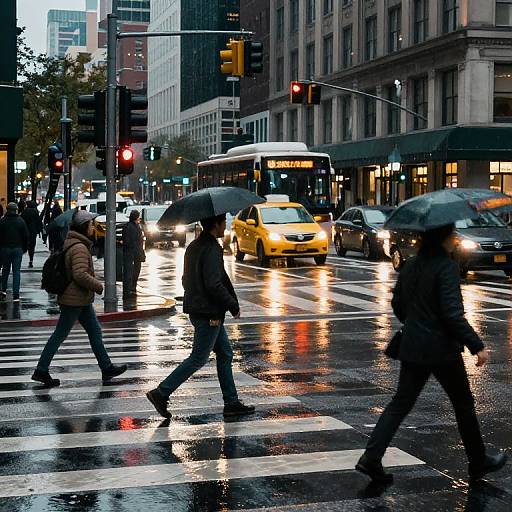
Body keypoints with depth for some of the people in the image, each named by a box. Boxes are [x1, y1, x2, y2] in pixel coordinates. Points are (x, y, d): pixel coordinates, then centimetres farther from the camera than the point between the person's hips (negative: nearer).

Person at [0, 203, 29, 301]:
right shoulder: (21, 221, -2)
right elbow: (26, 236, 1)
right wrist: (24, 248, 11)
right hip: (18, 249, 0)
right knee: (16, 271, 1)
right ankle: (16, 295, -2)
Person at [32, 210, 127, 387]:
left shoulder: (71, 243, 11)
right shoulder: (79, 248, -21)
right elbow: (80, 274, -30)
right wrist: (98, 286, -17)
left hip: (82, 299, 10)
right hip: (75, 300, -10)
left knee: (95, 331, 13)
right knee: (60, 335, -2)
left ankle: (106, 368, 19)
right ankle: (41, 371, 7)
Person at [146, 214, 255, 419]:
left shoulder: (194, 246, 12)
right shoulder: (211, 249, -18)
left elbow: (186, 279, 18)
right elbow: (214, 284, -24)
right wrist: (233, 305, -14)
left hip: (197, 308, 10)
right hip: (209, 313, -10)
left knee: (225, 354, 14)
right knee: (198, 358, -4)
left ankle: (231, 402, 17)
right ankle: (161, 393, -2)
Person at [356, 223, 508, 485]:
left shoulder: (411, 265, 6)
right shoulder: (447, 267, -16)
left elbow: (397, 304, 14)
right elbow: (453, 314, -22)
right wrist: (477, 345, -18)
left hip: (412, 347, 6)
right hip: (442, 348, -6)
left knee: (401, 402, 8)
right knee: (463, 404, 11)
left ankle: (371, 457, -4)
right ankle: (478, 462, 24)